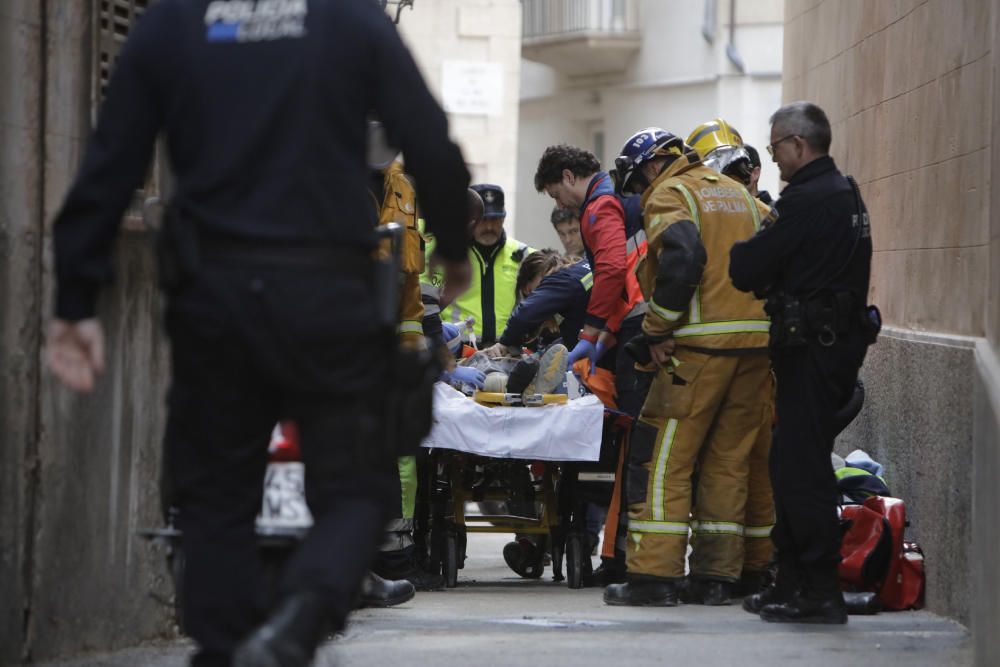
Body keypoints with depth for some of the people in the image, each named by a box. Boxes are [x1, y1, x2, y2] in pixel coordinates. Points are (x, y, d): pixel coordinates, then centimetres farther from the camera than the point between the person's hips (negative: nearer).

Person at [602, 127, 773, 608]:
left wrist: (659, 330, -14)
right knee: (728, 458, 11)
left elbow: (682, 257, -18)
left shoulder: (670, 195, 0)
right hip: (757, 342, 7)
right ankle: (716, 577, 11)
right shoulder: (739, 194, 22)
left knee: (662, 459, -4)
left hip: (702, 344, -7)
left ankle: (654, 576, -9)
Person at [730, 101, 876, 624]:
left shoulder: (806, 200, -17)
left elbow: (746, 271, -15)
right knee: (792, 464, 15)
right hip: (842, 340, 10)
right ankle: (792, 581, 20)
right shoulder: (846, 194, 16)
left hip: (811, 346, -10)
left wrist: (743, 253, 5)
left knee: (802, 468, -7)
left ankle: (821, 593, -7)